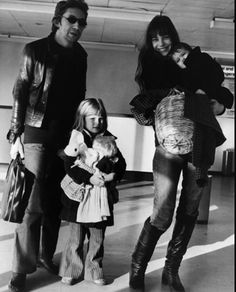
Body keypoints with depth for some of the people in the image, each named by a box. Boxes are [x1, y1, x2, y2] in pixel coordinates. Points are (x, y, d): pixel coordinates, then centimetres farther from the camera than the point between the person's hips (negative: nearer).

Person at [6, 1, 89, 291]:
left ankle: (46, 256, 23)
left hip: (66, 136, 4)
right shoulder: (35, 50, -2)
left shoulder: (80, 55, 10)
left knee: (55, 200, 8)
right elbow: (19, 94, -4)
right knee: (33, 203, -4)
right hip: (37, 134, -4)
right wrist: (15, 135, -8)